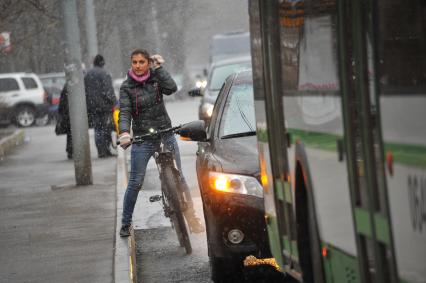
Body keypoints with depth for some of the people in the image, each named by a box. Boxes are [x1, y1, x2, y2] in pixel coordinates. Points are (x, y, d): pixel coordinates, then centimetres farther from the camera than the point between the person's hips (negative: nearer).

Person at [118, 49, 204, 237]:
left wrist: (159, 67, -14)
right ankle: (125, 224, 13)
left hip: (165, 134, 2)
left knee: (178, 177, 1)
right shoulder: (127, 87, -4)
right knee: (135, 183, -1)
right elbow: (124, 112, -16)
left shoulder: (155, 78, 2)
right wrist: (124, 134, -33)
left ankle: (192, 219, 9)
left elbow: (171, 88, -18)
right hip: (142, 139, -2)